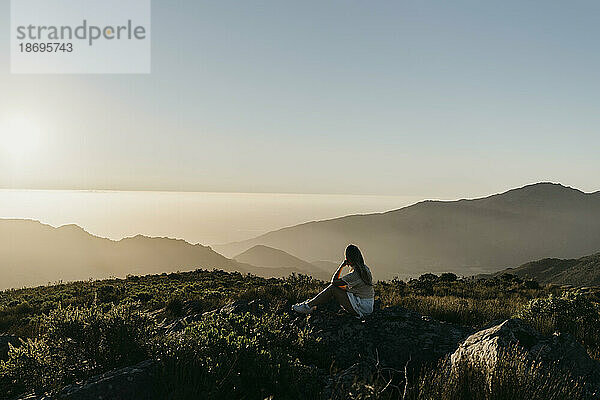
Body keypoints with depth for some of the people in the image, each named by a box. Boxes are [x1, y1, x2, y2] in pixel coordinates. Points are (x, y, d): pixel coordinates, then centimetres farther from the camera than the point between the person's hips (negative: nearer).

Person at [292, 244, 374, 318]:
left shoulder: (354, 274, -22)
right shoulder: (365, 269, 6)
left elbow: (334, 281, -16)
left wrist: (342, 266, -10)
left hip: (362, 308, -9)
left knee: (333, 288, -10)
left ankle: (308, 306, -2)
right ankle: (311, 303, 15)